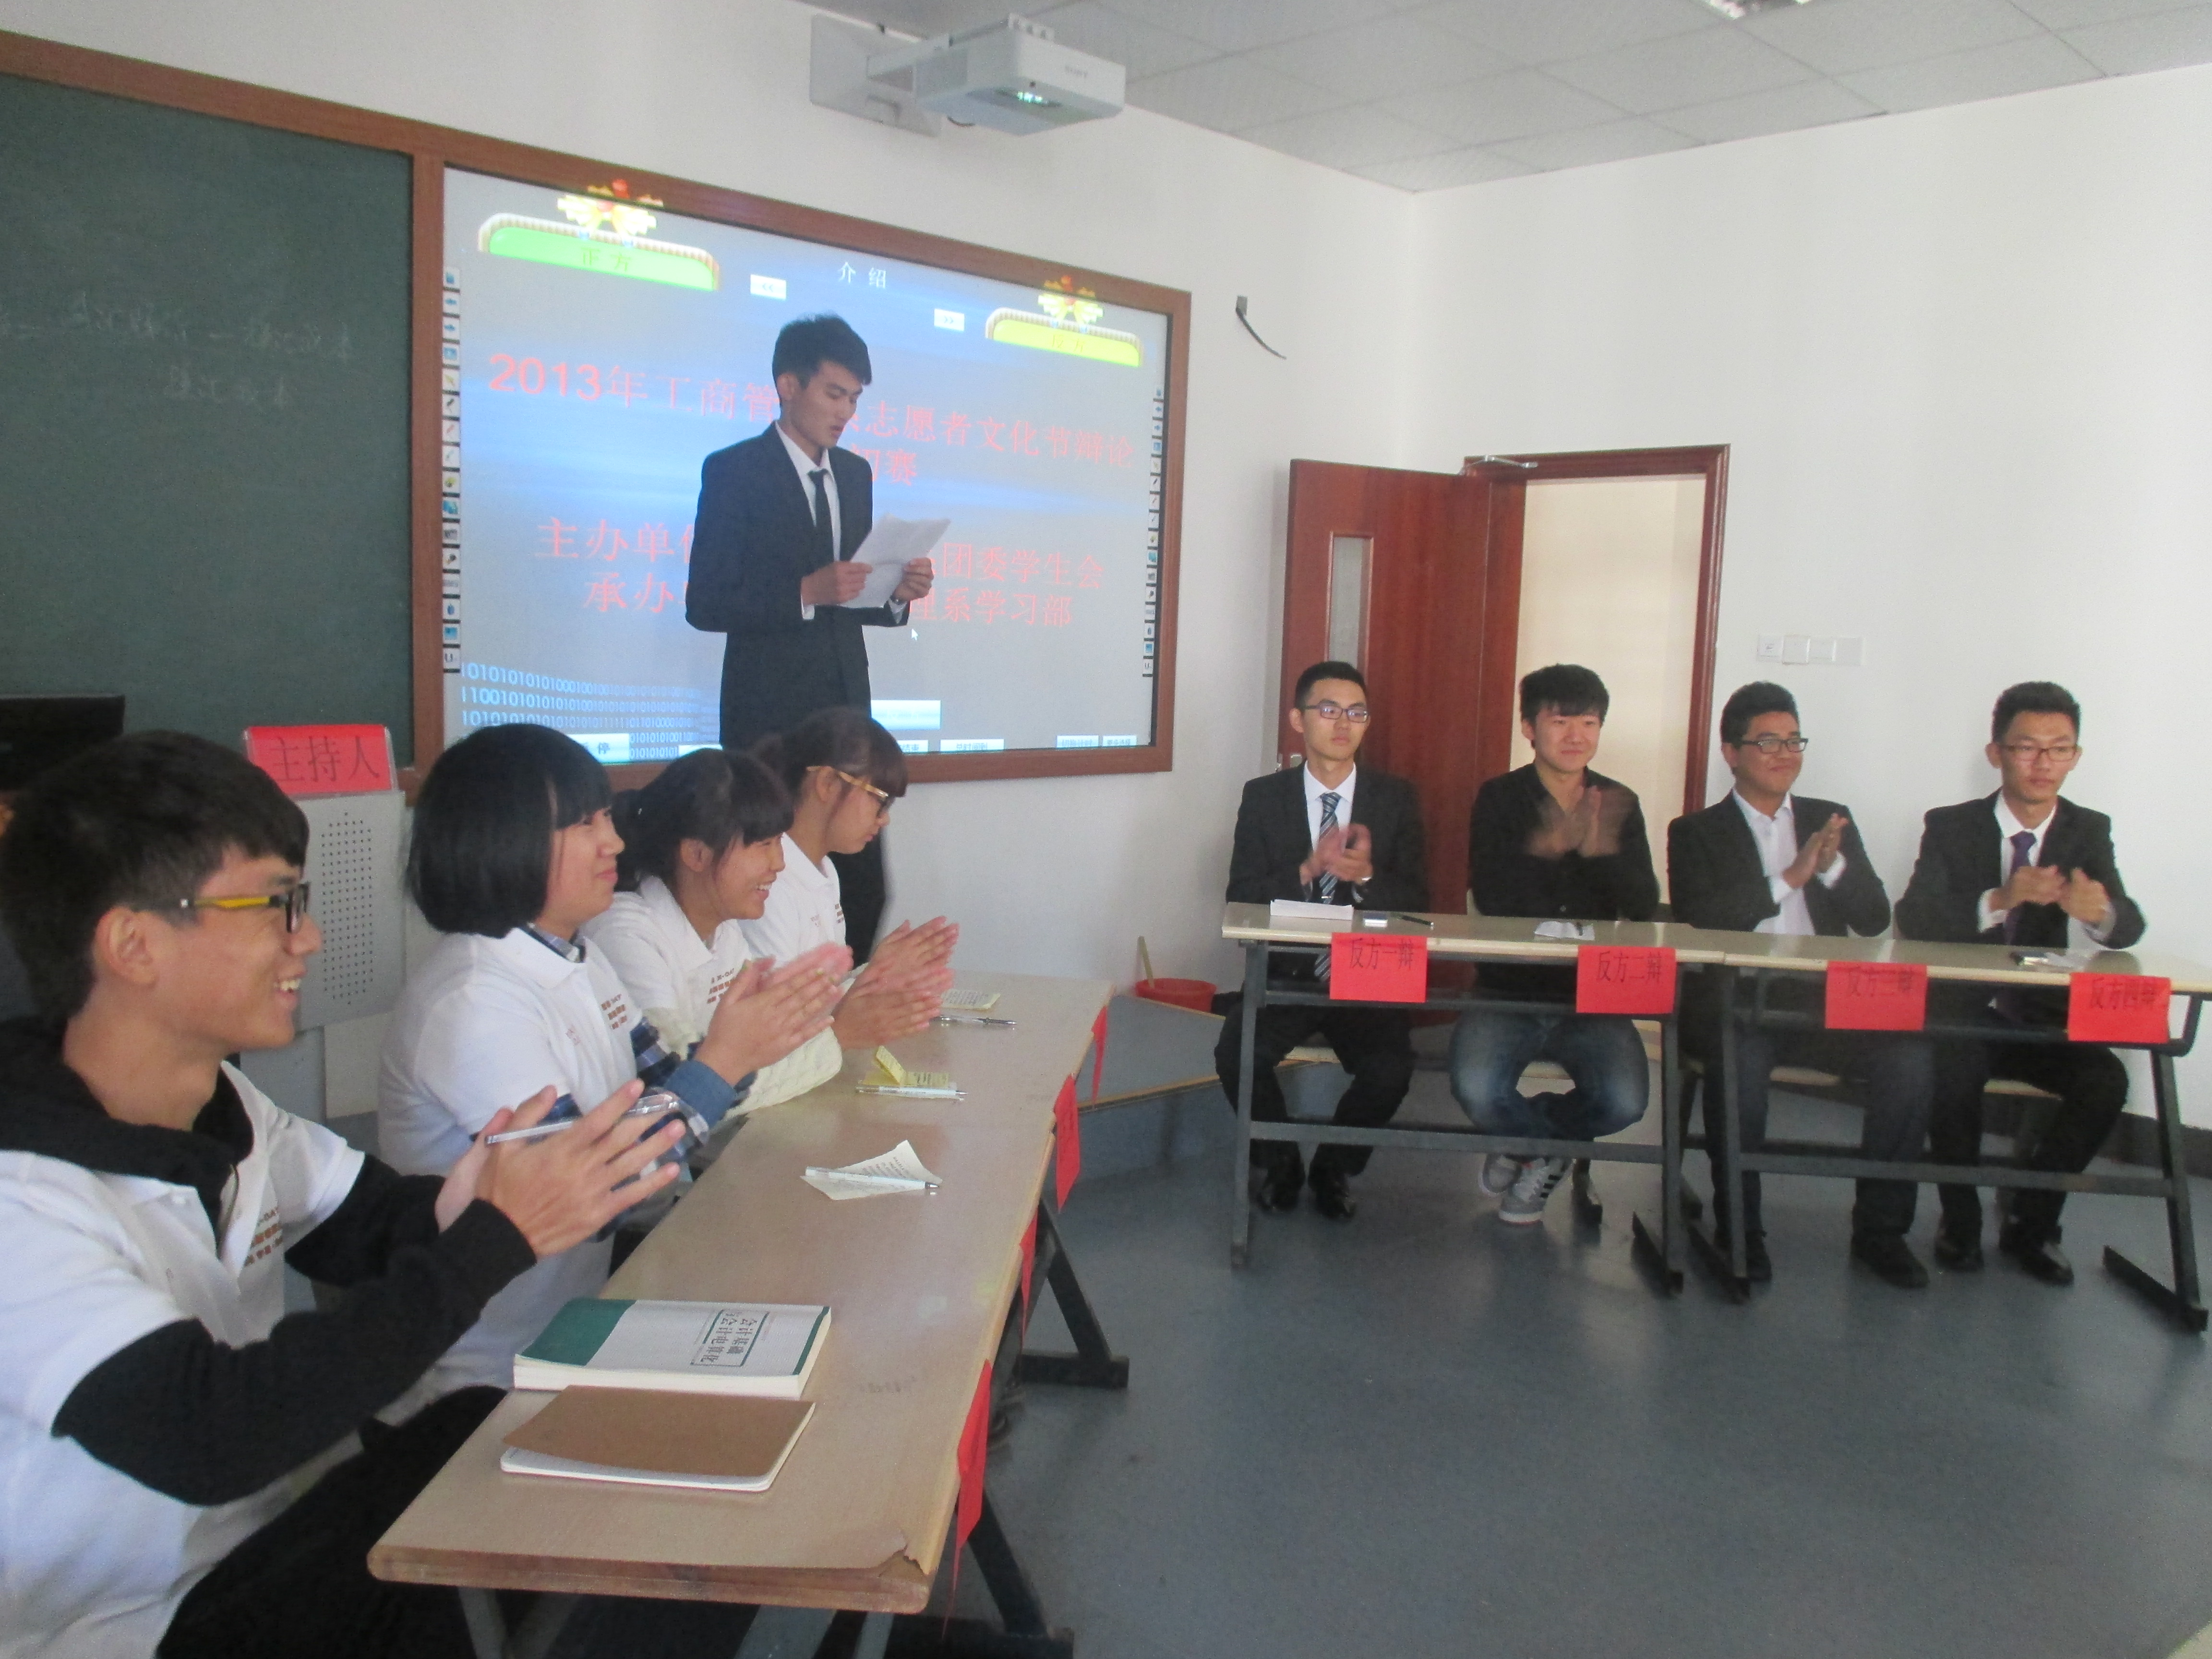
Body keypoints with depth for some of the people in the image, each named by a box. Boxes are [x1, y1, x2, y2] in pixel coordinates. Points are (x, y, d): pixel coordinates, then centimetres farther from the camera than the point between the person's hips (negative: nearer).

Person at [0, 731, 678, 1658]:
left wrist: (449, 1216, -18)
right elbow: (205, 1434, -32)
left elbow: (370, 1225, 7)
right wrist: (499, 1237, -31)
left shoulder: (221, 1105, -1)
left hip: (289, 1520, 7)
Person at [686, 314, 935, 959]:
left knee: (865, 891, 3)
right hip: (771, 713, -6)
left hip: (847, 710, 6)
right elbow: (705, 605, -9)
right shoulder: (734, 470, -4)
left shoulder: (856, 473, 15)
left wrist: (897, 594, 0)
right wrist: (807, 592, -20)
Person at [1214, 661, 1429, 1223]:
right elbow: (1240, 901, -3)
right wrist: (1308, 870, -20)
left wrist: (1366, 875, -21)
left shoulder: (1397, 798, 4)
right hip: (1283, 973, 0)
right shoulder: (1263, 796, 3)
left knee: (1392, 1068, -27)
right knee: (1235, 1055, -27)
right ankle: (1277, 1161, 5)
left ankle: (1335, 1167, 6)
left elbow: (1416, 902, 0)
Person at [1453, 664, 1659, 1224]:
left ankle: (1527, 1142, 11)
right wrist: (1545, 851, -28)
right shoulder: (1499, 798, 1)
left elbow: (1645, 907, -4)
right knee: (1477, 1090, -27)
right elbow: (1491, 897, -13)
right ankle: (1552, 1148, 10)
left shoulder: (1621, 804, 8)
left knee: (1625, 1103, -24)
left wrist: (1600, 853, -21)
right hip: (1510, 989, -1)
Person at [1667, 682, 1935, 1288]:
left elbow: (1875, 920, 10)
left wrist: (1833, 865, -9)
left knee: (1912, 1057, -23)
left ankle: (1880, 1226, -6)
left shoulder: (1831, 820, 19)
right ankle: (1740, 1226, -16)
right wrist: (1788, 879, -14)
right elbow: (1698, 919, -8)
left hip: (1824, 1003, 3)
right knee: (1742, 1058, -35)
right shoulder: (1696, 832, 10)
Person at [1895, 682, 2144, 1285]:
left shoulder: (2089, 832, 4)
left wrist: (2099, 910, -36)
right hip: (1963, 1012, -2)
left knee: (2106, 1079, -24)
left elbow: (2129, 929, -10)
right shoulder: (1950, 827, -2)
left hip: (2046, 1018, 2)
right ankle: (1960, 1220, -5)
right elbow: (1913, 919, -16)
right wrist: (1999, 900, -34)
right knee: (1954, 1069, -32)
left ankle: (2030, 1220, -1)